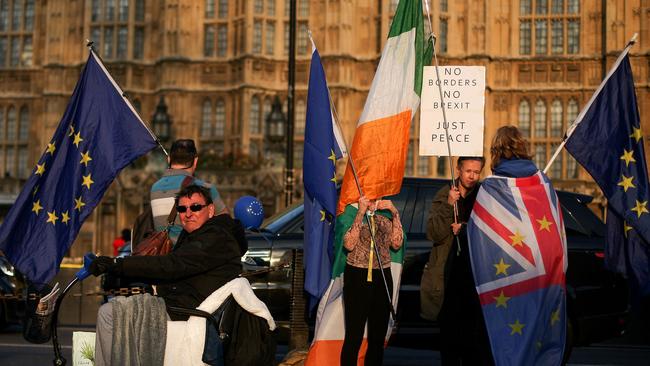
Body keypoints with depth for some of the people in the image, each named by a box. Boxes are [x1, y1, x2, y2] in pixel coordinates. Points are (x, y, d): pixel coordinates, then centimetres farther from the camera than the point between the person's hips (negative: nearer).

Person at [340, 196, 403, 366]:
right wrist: (361, 212, -19)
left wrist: (395, 214, -7)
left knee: (378, 336, 10)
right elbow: (349, 244, -18)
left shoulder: (385, 214, 10)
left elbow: (396, 243, -3)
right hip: (357, 277, -5)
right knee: (354, 336, -7)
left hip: (383, 277, 5)